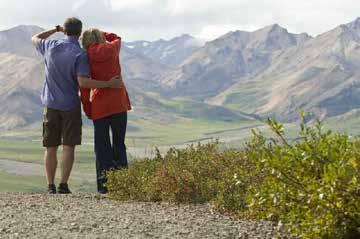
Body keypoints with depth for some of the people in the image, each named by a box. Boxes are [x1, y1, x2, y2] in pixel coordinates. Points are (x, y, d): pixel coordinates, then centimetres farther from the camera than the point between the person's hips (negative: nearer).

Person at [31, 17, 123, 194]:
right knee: (68, 147, 0)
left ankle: (51, 186, 5)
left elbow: (35, 39, 23)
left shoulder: (51, 47, 1)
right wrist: (109, 84, -16)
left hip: (51, 104, 4)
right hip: (70, 106, -4)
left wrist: (55, 30, 28)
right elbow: (83, 82, -21)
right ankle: (63, 185, -7)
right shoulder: (80, 54, -12)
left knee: (50, 147, 7)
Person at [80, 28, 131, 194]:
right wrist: (99, 33, 22)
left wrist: (87, 110, 4)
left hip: (99, 107, -1)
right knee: (119, 144, 9)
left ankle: (104, 183, -2)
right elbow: (117, 38, 27)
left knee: (102, 146, 5)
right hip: (119, 104, 1)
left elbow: (84, 87, -3)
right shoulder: (112, 49, 2)